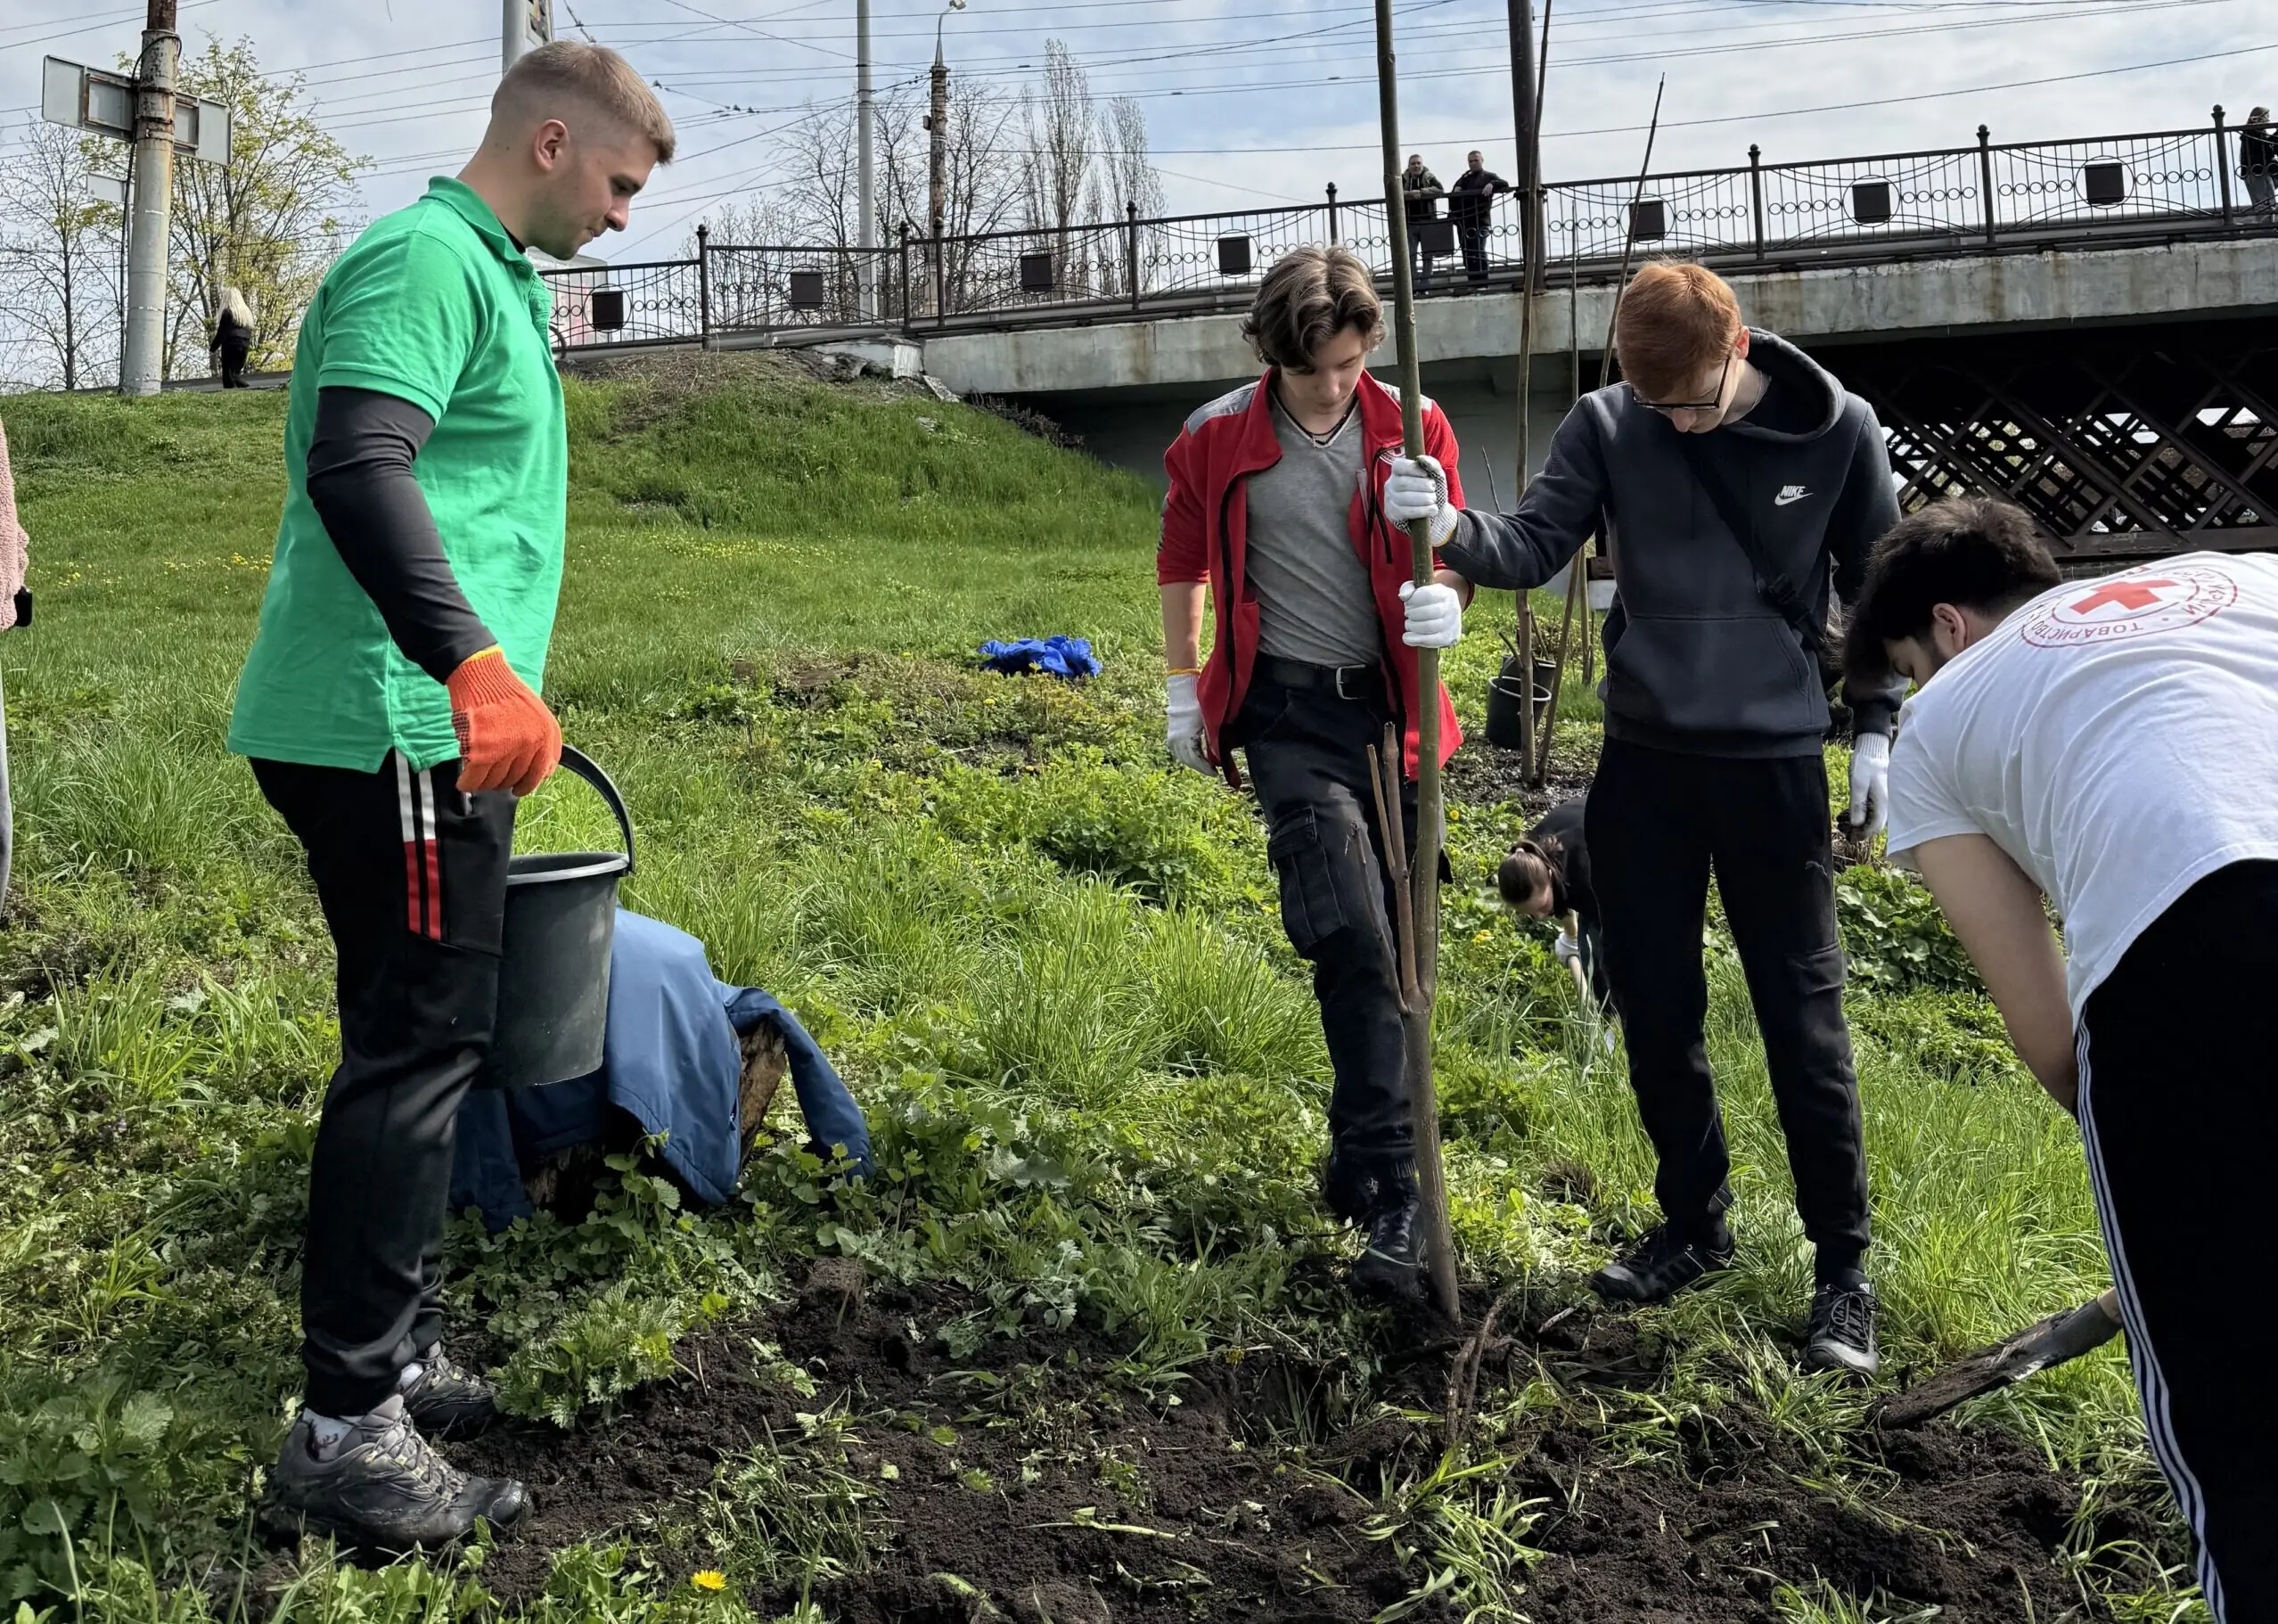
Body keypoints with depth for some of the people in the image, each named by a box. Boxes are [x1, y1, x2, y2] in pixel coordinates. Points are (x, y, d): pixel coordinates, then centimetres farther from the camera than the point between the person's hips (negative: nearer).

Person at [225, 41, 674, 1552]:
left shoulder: (487, 274, 22)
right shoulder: (429, 257, -10)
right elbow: (356, 466, -26)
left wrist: (492, 681, 35)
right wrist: (475, 663, -36)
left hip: (429, 730, 11)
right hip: (396, 730, -10)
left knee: (420, 1045, 15)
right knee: (418, 1052, -7)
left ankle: (398, 1354, 27)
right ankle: (344, 1432, 1)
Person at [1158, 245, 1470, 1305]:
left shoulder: (1411, 427, 0)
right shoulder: (1217, 441, -2)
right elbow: (1182, 563, 12)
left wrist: (1445, 599, -20)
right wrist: (1183, 688, 14)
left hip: (1389, 704, 3)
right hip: (1288, 708, -3)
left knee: (1395, 943, 10)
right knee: (1354, 938, -16)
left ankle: (1359, 1159, 30)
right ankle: (1390, 1196, -13)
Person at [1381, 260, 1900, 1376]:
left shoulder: (1837, 429, -5)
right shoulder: (1606, 426, -3)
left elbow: (1877, 586, 4)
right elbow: (1537, 546, -8)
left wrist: (1876, 729, 1)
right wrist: (1454, 529, -29)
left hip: (1774, 762, -2)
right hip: (1643, 760, 3)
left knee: (1803, 1022, 1)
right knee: (1655, 1013, 10)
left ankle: (1844, 1270, 15)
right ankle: (1695, 1224, 29)